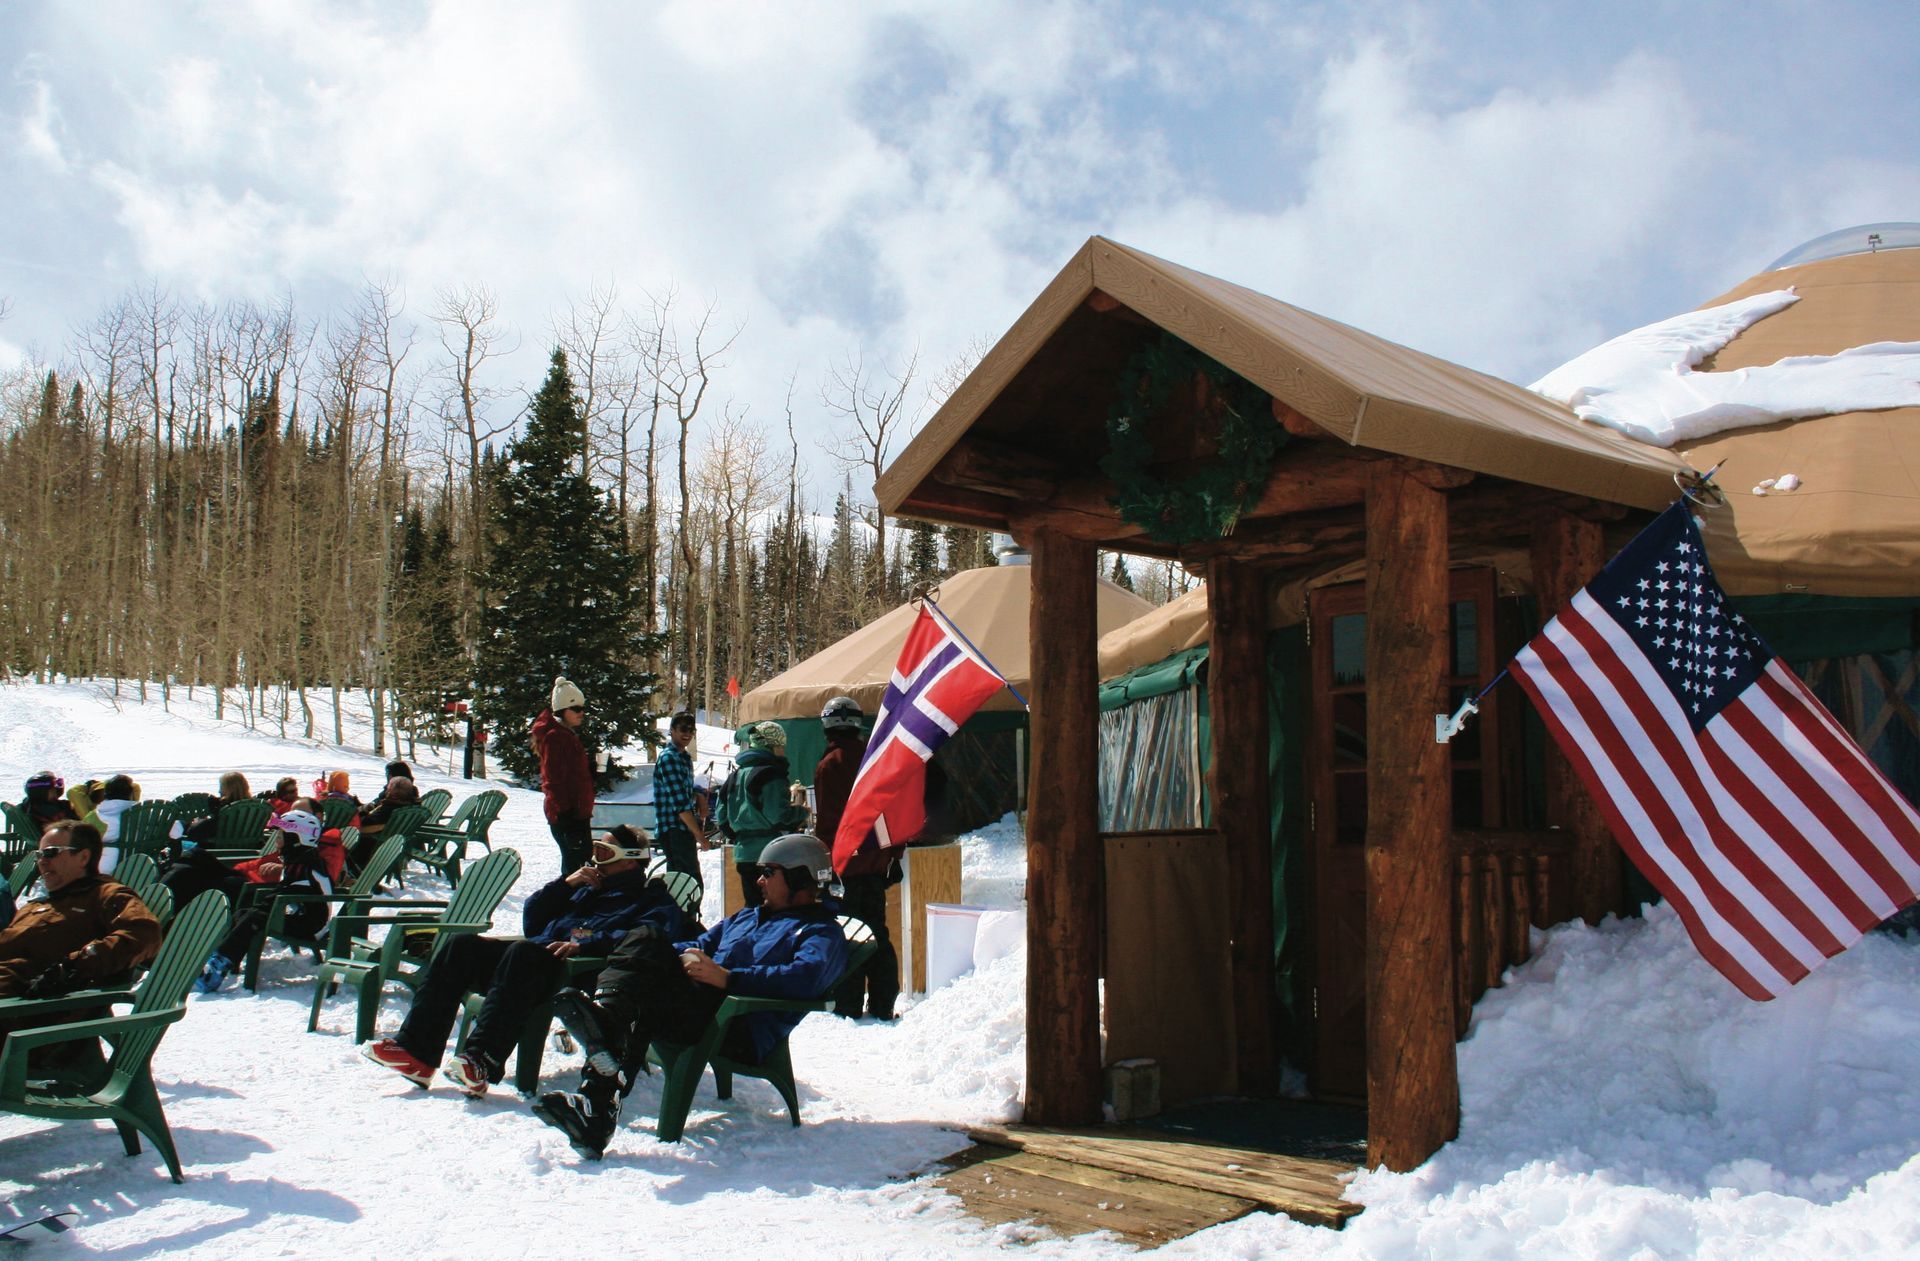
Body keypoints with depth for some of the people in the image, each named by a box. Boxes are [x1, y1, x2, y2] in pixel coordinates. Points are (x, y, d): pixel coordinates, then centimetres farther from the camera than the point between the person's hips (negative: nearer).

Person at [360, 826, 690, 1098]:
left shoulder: (651, 898, 12)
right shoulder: (588, 887, 36)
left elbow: (650, 936, -13)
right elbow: (533, 919, 29)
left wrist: (585, 943, -23)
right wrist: (566, 884, 15)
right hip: (537, 955, 8)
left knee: (524, 953, -36)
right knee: (463, 946, -10)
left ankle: (481, 1061, -47)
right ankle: (416, 1052, -21)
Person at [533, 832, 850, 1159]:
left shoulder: (822, 932, 7)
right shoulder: (745, 917, 36)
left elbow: (805, 977, -16)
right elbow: (698, 946, 30)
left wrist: (727, 977, -26)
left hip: (745, 1033, -8)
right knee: (645, 941, -13)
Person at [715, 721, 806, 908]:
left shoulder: (736, 775, 16)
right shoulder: (771, 774, -11)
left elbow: (722, 816, 18)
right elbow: (779, 814, -20)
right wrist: (802, 812, -4)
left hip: (743, 855, 8)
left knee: (752, 907, 14)